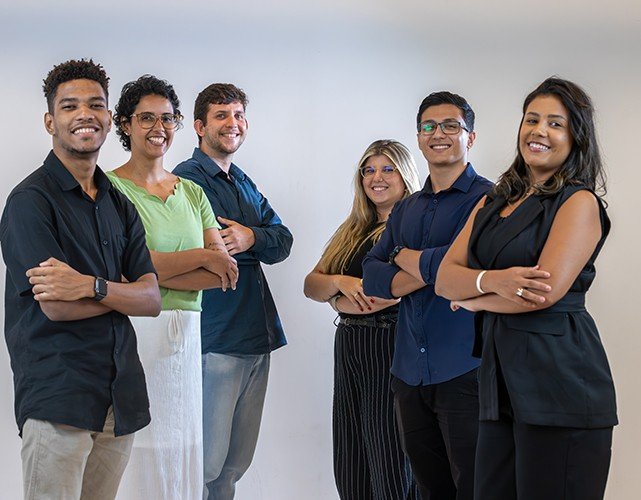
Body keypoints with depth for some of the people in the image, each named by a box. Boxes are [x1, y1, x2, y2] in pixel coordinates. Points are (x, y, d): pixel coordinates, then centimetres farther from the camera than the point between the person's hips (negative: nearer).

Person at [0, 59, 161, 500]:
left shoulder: (120, 206, 14)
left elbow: (153, 300, 3)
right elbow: (54, 306, -14)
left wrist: (92, 286, -15)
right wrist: (123, 291, -2)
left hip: (121, 396, 6)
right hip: (57, 397, -6)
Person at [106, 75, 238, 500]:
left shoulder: (192, 192, 15)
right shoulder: (109, 187, -1)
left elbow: (224, 271, 5)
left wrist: (155, 273, -8)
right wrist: (201, 257, -6)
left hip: (186, 333, 5)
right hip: (131, 331, -5)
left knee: (183, 455, 6)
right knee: (136, 456, -5)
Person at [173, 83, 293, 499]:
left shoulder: (246, 184, 20)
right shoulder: (187, 178, -7)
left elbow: (283, 240, 7)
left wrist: (251, 237, -13)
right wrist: (246, 244, -7)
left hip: (256, 339, 8)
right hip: (214, 339, -8)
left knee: (236, 464, 13)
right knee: (207, 463, -6)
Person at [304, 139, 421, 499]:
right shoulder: (353, 232, 18)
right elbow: (311, 285, 12)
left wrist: (343, 300, -4)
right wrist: (341, 282, -10)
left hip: (391, 348, -7)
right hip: (349, 348, 7)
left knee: (390, 470, -4)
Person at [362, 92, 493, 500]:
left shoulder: (486, 199, -5)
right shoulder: (405, 210, 16)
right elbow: (372, 278, 5)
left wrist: (404, 257, -3)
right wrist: (431, 270, -11)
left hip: (465, 372, -6)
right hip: (410, 374, 7)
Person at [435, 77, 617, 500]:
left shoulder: (579, 203, -3)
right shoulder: (492, 204, 19)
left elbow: (547, 290, -16)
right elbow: (445, 277, 9)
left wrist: (475, 299, 0)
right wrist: (492, 281, -14)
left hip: (559, 378, -6)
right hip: (501, 378, 7)